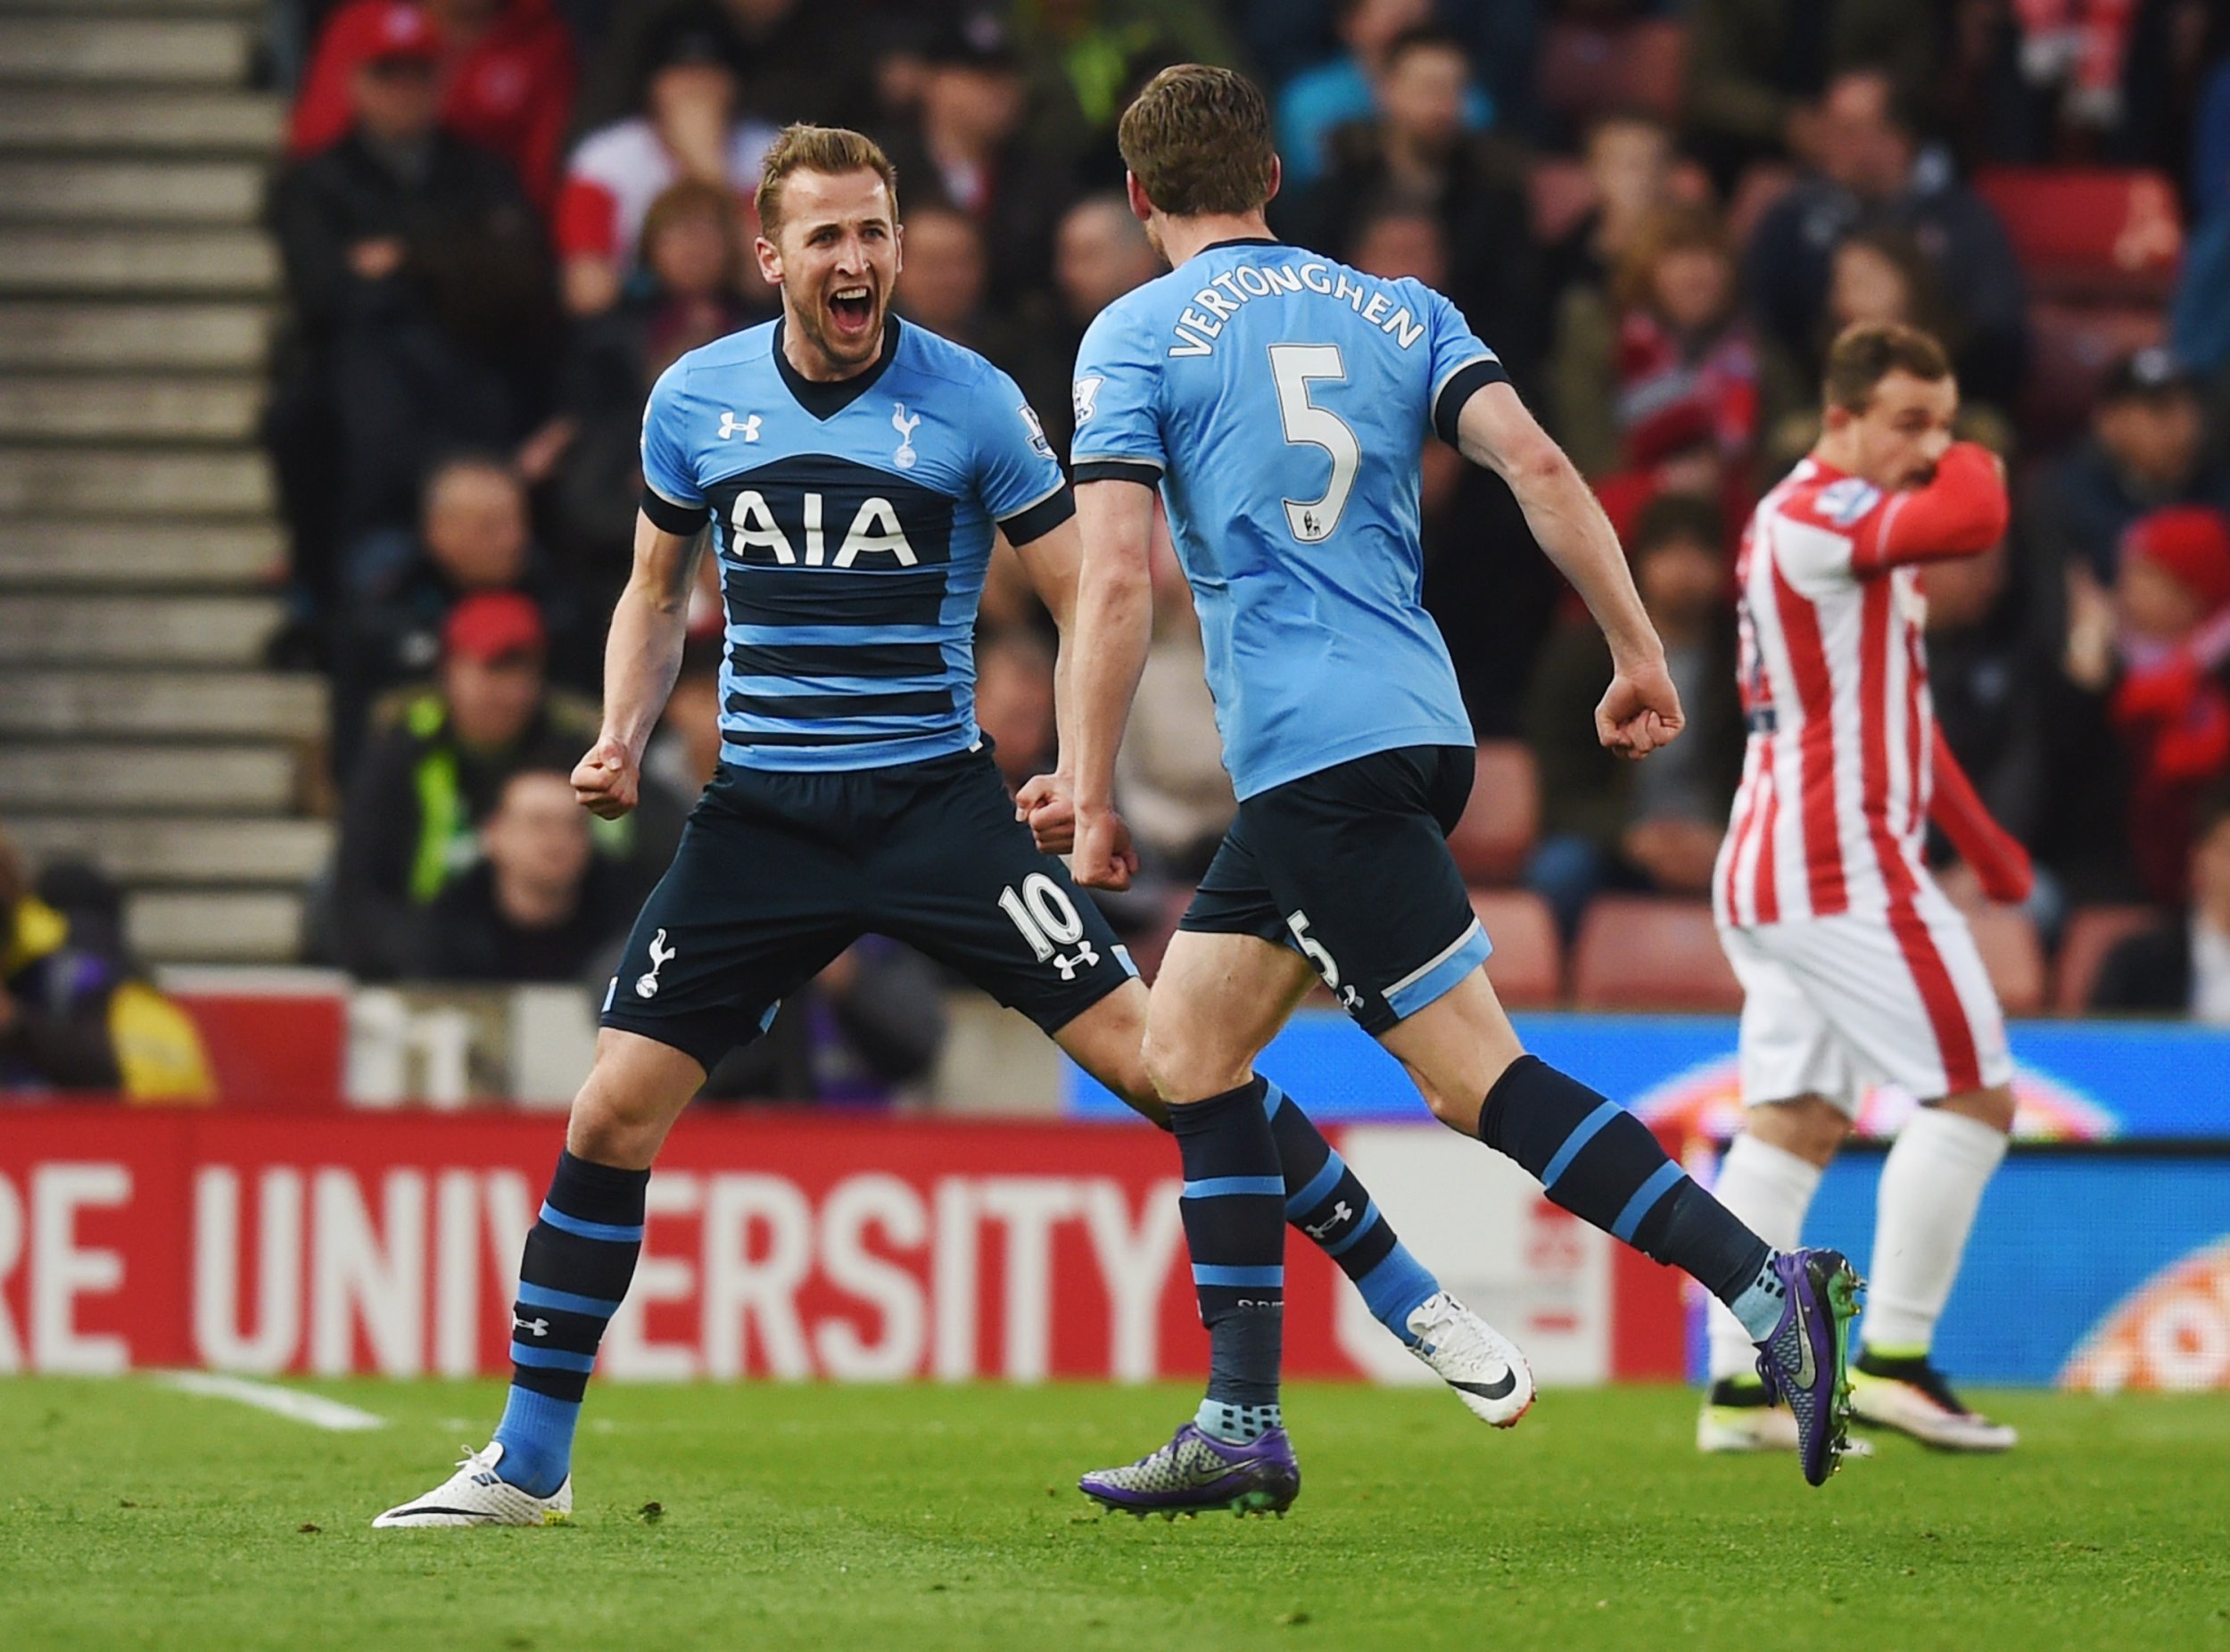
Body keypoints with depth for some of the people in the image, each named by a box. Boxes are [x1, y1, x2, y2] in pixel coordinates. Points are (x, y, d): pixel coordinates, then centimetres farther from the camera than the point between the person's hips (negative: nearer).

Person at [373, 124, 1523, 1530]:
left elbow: (1089, 598, -1)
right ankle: (528, 1464, 6)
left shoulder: (972, 403, -5)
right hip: (762, 809, 2)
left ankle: (1412, 1303, 1)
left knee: (1146, 1048, -13)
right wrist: (624, 740, 2)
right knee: (614, 1109, -7)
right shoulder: (695, 401, 3)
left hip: (940, 799, -2)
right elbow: (657, 595, 19)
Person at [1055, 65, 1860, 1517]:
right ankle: (1242, 1425, 13)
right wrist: (1641, 655, 3)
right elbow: (1537, 463, 2)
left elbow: (1117, 580, -9)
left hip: (1316, 749, -7)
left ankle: (1765, 1284, -24)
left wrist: (1091, 798, -4)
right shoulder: (1395, 310, 15)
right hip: (1418, 729, 7)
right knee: (1187, 1035, 16)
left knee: (1479, 1074, -11)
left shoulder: (1136, 338, 0)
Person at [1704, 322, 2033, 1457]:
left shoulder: (1839, 525, 21)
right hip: (1840, 863, -10)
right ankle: (1894, 1359, -9)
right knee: (1972, 1095, -7)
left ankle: (1738, 1386, 3)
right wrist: (1973, 465, -6)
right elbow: (1973, 519, -30)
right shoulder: (1819, 511, -13)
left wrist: (1980, 840, 33)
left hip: (1771, 869, 10)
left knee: (1791, 1122, 7)